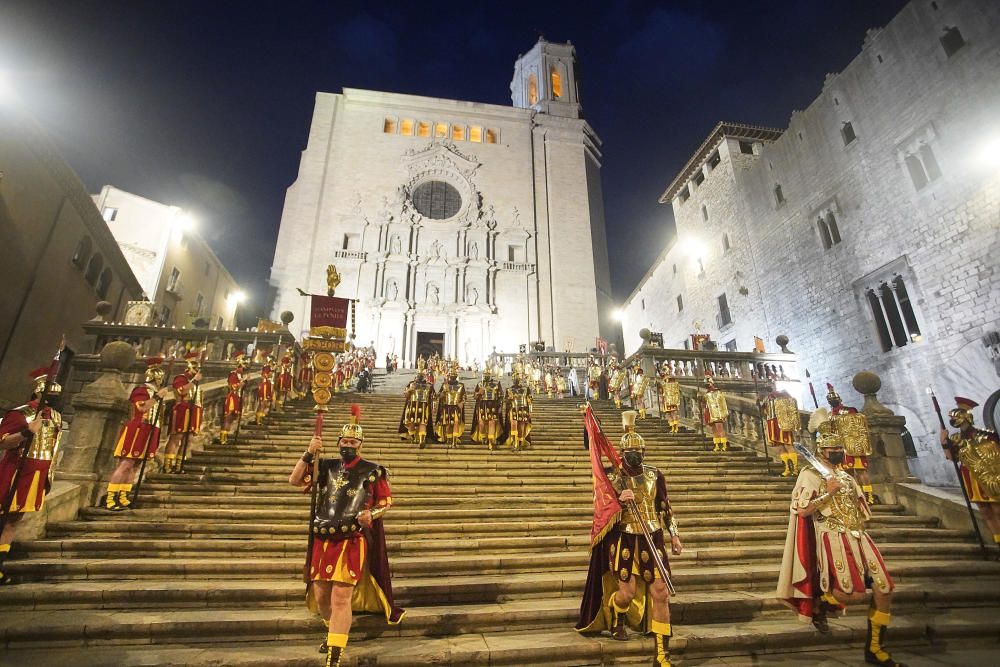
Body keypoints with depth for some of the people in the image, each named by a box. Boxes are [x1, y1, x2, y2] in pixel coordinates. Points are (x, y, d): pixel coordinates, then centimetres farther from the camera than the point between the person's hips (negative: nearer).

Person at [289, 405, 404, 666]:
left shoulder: (372, 471, -4)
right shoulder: (325, 466, 6)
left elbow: (386, 502, 1)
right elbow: (294, 480, 0)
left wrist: (372, 514, -19)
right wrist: (309, 453, -12)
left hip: (352, 541, -5)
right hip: (322, 540, 5)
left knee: (341, 597, -6)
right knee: (320, 595, 17)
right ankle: (335, 631, 46)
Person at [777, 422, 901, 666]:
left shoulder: (844, 475, 19)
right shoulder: (810, 474, -6)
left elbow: (860, 506, 25)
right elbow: (802, 510, -15)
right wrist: (829, 492, -16)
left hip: (858, 537, 8)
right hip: (834, 538, -8)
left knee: (885, 588, 1)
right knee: (857, 593, -19)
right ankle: (820, 603, 13)